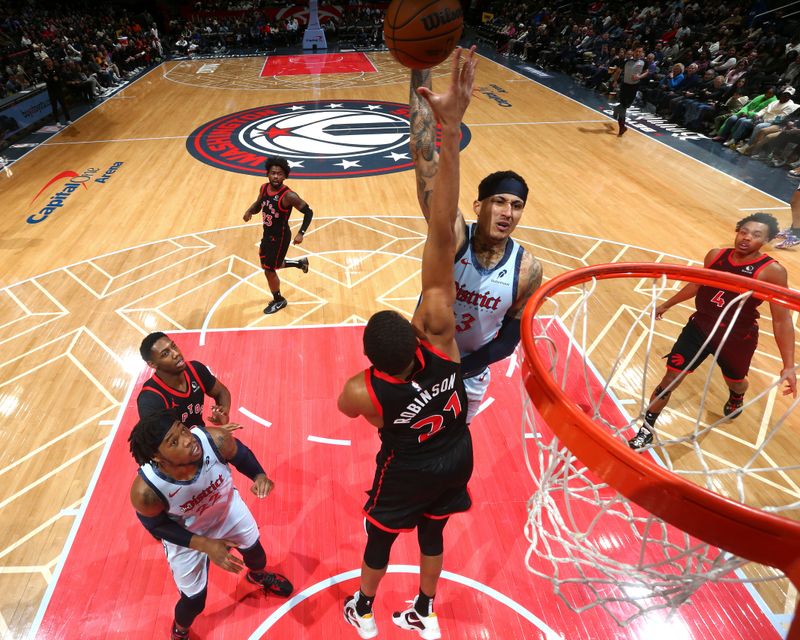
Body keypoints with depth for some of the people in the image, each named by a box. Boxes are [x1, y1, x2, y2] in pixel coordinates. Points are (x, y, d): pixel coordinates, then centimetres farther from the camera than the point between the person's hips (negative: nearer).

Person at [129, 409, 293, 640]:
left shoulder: (216, 440, -39)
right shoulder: (145, 491, -39)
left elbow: (241, 455, -15)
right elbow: (157, 526, -18)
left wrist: (259, 476, -33)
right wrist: (205, 545, -24)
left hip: (228, 508, 3)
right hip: (185, 537, -2)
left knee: (254, 549, 27)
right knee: (194, 600, 16)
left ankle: (258, 575, 67)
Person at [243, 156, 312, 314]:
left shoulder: (289, 196, -25)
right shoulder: (264, 187, -4)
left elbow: (308, 212, -19)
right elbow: (259, 204, 15)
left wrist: (301, 233, -28)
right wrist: (250, 211, -8)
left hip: (280, 237, -8)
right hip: (267, 234, 8)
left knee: (269, 271, 2)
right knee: (267, 264, 24)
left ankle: (279, 301, 27)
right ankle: (300, 262, 42)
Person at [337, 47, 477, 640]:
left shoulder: (358, 392, -37)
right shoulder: (438, 331, -38)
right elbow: (441, 235, -48)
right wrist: (451, 131, -54)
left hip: (407, 472, -2)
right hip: (455, 458, 3)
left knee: (380, 541, 26)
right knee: (433, 534, 28)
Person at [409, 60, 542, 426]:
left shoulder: (527, 270, -21)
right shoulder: (451, 234, -27)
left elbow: (511, 337, -10)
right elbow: (424, 154, -38)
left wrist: (457, 370, -20)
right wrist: (421, 74, -46)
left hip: (470, 377, 1)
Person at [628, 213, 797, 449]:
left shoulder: (772, 271, -19)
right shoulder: (715, 255, -7)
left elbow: (782, 319, -16)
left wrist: (788, 365, -19)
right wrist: (667, 304, 23)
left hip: (737, 339, -2)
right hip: (699, 327, 2)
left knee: (735, 381, 25)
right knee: (670, 380, -2)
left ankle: (737, 397, 66)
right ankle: (646, 431, 13)